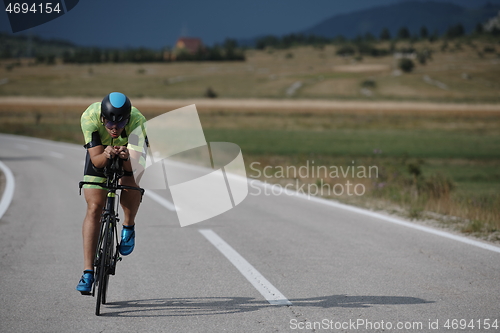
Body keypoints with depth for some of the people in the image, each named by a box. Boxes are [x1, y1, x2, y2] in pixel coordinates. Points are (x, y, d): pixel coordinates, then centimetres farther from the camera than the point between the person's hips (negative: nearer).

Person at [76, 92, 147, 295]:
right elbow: (96, 160, -33)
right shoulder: (90, 117, -35)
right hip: (100, 154, 0)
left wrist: (126, 157, -59)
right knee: (94, 208, -14)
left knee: (131, 187, -30)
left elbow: (135, 164, -38)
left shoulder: (137, 122, -36)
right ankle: (88, 272, -12)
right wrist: (106, 155, -55)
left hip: (129, 157, 0)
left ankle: (129, 226, 4)